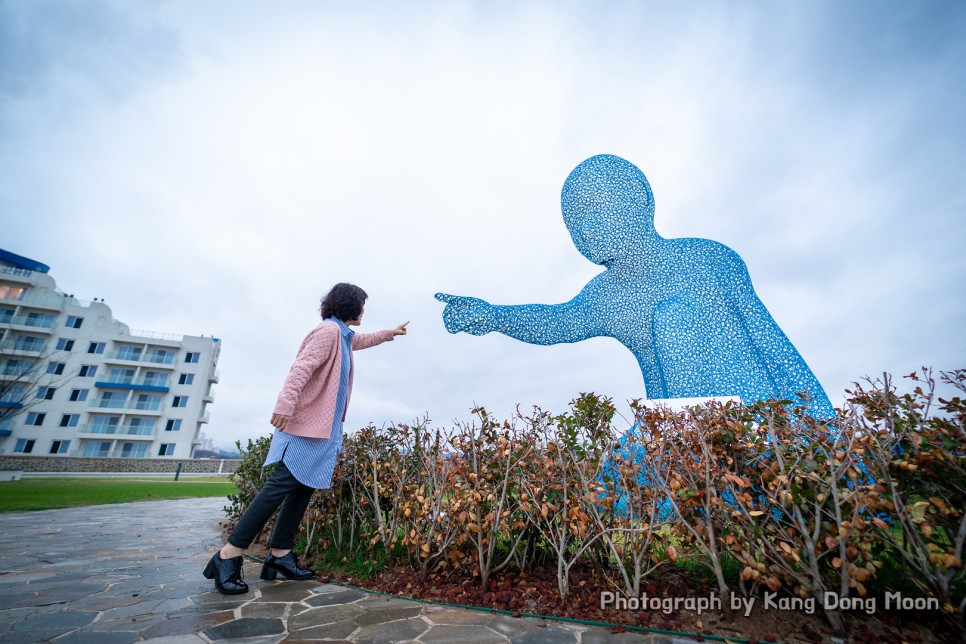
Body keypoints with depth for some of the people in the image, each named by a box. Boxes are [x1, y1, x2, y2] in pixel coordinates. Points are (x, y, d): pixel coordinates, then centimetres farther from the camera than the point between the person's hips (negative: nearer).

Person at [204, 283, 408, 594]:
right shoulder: (329, 330, -10)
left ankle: (280, 555, 14)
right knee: (282, 484, -10)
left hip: (323, 427, 10)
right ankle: (227, 556, 0)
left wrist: (391, 332, 54)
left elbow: (364, 340, 43)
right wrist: (286, 403, -31)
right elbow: (302, 367, -22)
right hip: (306, 421, -10)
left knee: (304, 487, 7)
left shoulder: (343, 335, 21)